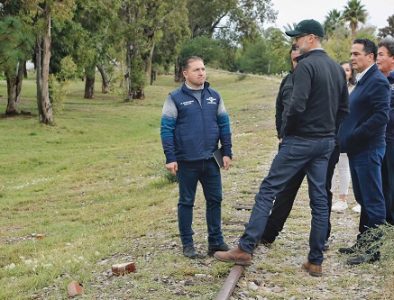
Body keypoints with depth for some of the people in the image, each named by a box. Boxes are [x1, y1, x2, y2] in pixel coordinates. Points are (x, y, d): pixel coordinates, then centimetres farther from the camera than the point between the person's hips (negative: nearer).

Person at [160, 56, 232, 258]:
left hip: (211, 160, 4)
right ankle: (187, 244, 17)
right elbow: (166, 128, -5)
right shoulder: (175, 98, -4)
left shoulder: (214, 96, 7)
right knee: (186, 202, 7)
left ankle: (216, 241, 21)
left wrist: (227, 152, 5)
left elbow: (224, 124, 10)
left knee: (215, 200, 9)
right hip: (186, 161, -3)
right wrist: (170, 158, -11)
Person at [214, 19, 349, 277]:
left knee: (268, 190, -3)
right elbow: (344, 109, 15)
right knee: (320, 200, 8)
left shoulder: (306, 65, -13)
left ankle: (246, 249, -2)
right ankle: (316, 261, 12)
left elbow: (297, 105, -22)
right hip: (326, 143, 8)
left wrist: (286, 131, -7)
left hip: (301, 140, -8)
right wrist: (329, 131, 17)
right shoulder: (337, 68, 12)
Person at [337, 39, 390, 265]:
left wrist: (354, 136, -20)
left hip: (368, 150, -10)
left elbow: (381, 117, -21)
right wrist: (346, 138, 9)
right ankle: (363, 243, 25)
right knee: (363, 199, 15)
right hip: (357, 149, 10)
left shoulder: (377, 81, -12)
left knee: (373, 200, -3)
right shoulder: (362, 81, 17)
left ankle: (373, 249, 3)